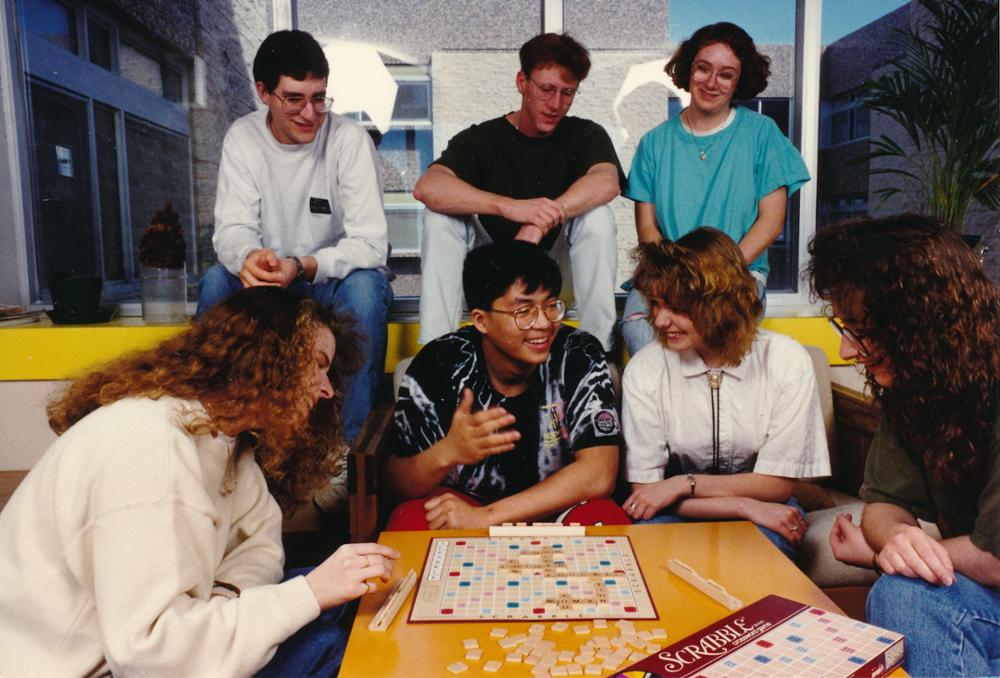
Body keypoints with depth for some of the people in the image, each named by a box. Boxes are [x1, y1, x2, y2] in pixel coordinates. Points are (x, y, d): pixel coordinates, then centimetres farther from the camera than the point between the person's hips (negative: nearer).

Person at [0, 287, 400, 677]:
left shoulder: (221, 433, 0)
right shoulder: (151, 443, -29)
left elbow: (261, 539, 1)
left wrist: (222, 600, -19)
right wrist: (309, 594, -29)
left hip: (128, 645, 8)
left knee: (332, 612, -4)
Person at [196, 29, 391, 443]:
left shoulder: (349, 139, -15)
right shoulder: (242, 137, -5)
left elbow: (371, 243, -22)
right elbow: (232, 227, -12)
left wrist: (303, 266, -39)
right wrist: (248, 257, -38)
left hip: (337, 280, -2)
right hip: (271, 280, 3)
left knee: (366, 285, -34)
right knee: (216, 281, -24)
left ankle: (351, 439, -22)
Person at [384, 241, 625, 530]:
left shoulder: (580, 357, -13)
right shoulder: (439, 365, -13)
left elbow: (598, 475, -19)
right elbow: (397, 482, -9)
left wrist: (485, 516, -25)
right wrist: (446, 453, -33)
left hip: (555, 509, 3)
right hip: (458, 507, -2)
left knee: (606, 517, -28)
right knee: (409, 521, -31)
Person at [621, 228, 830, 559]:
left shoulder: (786, 361, -12)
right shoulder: (644, 370, -13)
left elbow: (777, 484, -8)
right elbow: (645, 489, -14)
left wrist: (684, 483, -17)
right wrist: (745, 506, -22)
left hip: (763, 508, 1)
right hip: (681, 512, 0)